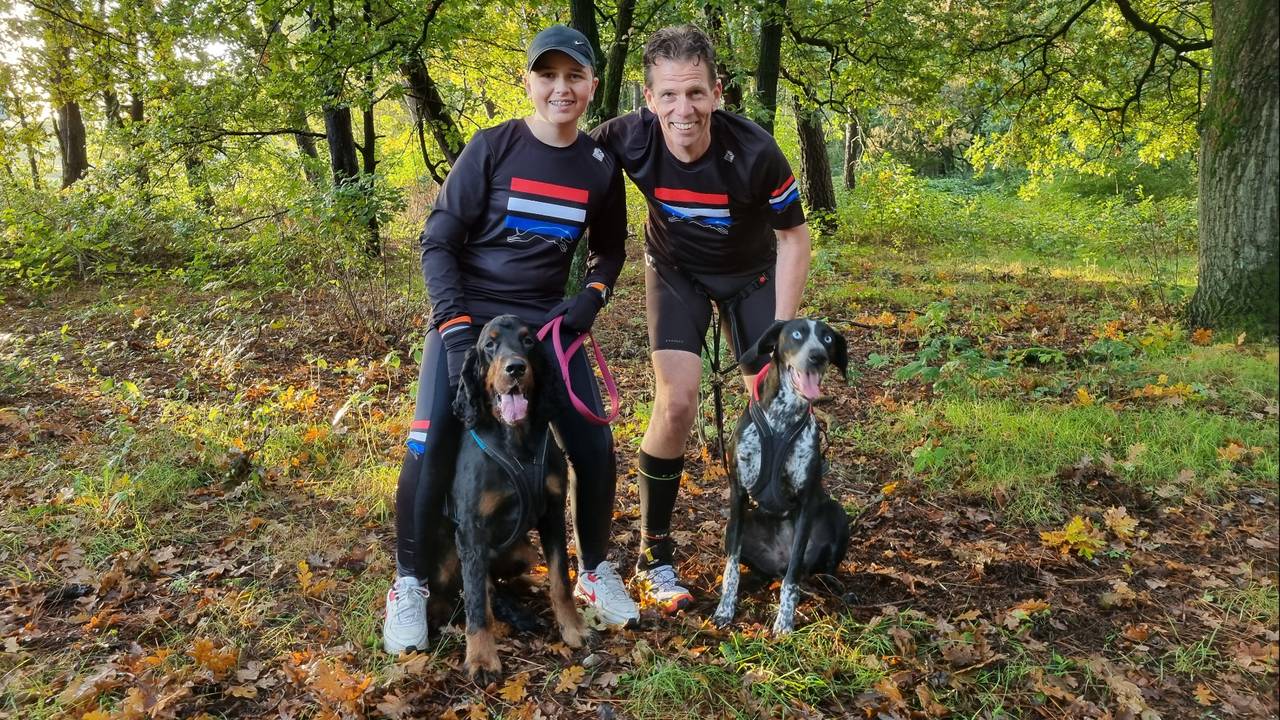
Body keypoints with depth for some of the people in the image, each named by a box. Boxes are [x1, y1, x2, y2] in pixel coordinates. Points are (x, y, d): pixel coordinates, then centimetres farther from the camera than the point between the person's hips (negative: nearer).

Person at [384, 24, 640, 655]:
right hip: (468, 315, -2)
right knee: (432, 446, -15)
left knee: (595, 447, -4)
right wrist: (455, 328, -20)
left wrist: (593, 296, -5)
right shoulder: (492, 147, -10)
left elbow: (610, 248, 15)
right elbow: (438, 243, -9)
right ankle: (409, 585, 6)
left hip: (546, 321, 3)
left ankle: (594, 571, 20)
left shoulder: (601, 165, -1)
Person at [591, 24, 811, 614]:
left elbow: (793, 236, -16)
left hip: (751, 272, 1)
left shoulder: (755, 153, -31)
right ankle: (654, 557, 1)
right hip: (676, 270, 0)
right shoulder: (630, 137, -29)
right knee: (675, 404, -15)